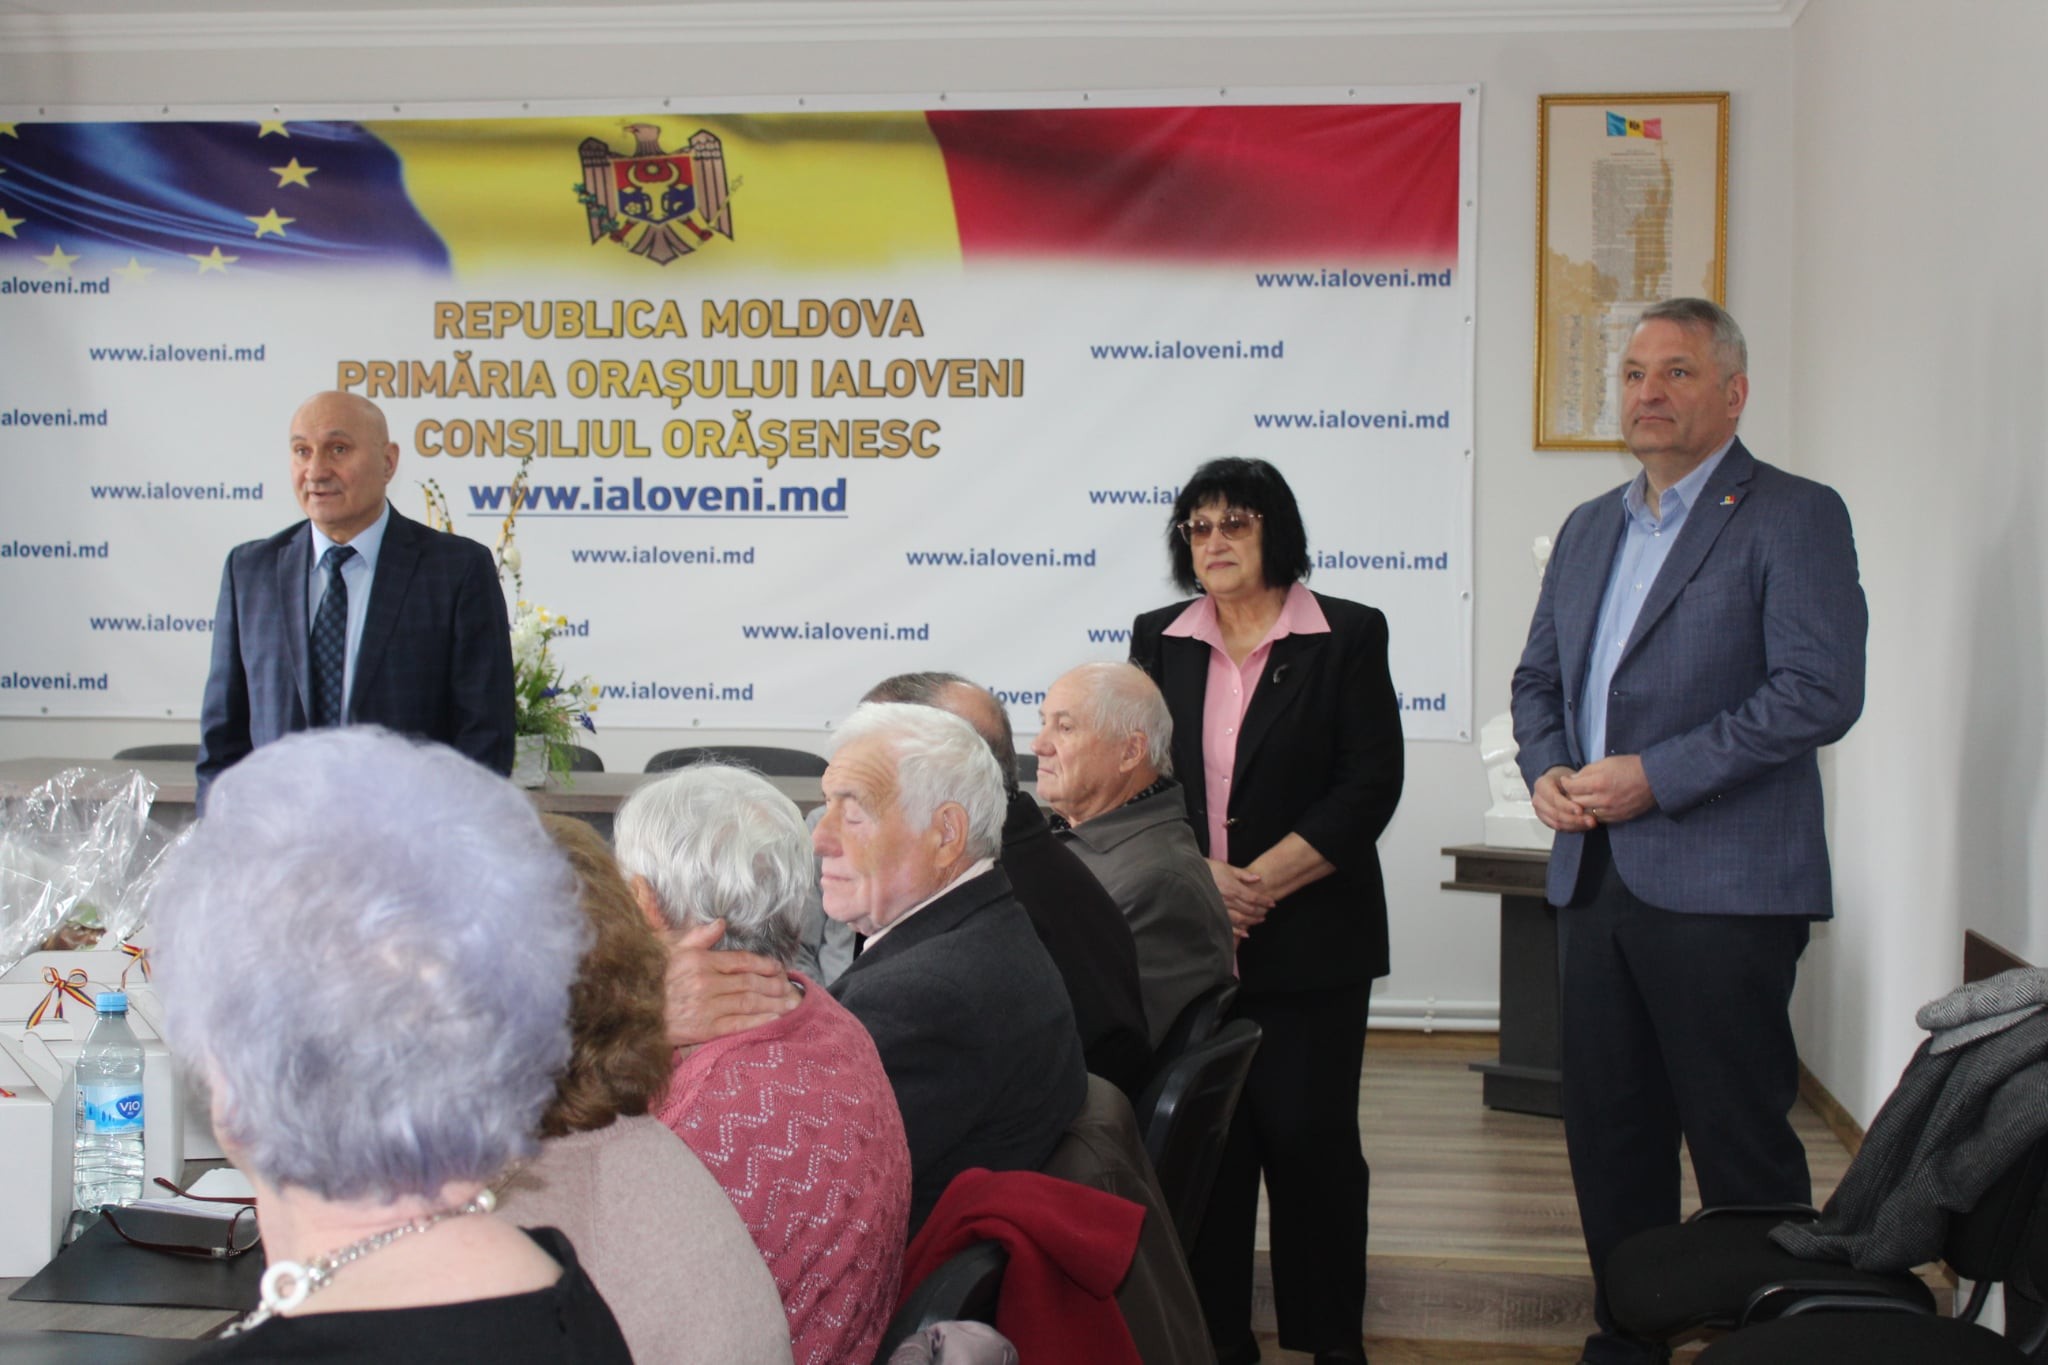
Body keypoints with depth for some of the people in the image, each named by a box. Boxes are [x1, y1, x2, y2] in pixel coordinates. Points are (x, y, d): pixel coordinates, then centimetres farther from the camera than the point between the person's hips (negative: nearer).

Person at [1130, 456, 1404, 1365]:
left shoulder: (1347, 636, 0)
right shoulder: (1161, 641, 10)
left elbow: (1369, 786, -6)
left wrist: (1261, 882, -12)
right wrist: (1202, 877, -10)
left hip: (1309, 941, -3)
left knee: (1309, 1136, 0)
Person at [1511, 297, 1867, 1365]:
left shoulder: (1793, 518, -6)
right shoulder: (1589, 528, 17)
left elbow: (1821, 692, -16)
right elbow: (1538, 675, 23)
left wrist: (1655, 776, -18)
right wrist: (1546, 769, 1)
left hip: (1721, 885, -7)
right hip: (1594, 876, 7)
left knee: (1742, 1149, -2)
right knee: (1608, 1135, 13)